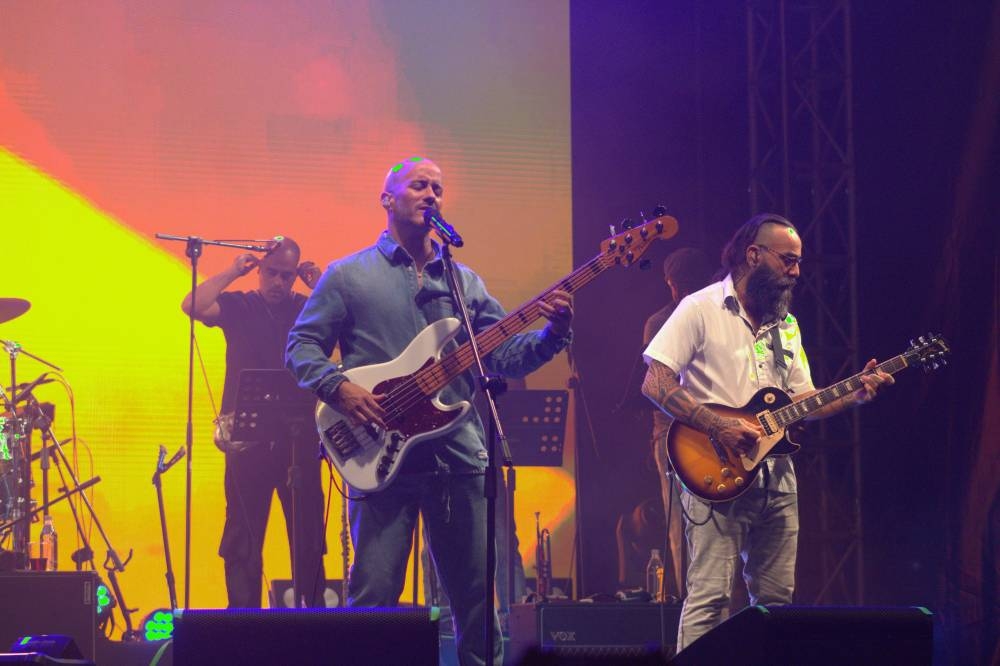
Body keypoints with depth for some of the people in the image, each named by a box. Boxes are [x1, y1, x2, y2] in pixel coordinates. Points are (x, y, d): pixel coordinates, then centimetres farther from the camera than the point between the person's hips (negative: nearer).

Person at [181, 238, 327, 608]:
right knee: (244, 534, 1)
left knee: (308, 533, 3)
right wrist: (232, 273, -12)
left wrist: (320, 285, -8)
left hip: (299, 436, 1)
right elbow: (192, 306, -11)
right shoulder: (238, 306, 5)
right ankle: (243, 616, 5)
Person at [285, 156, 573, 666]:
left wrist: (552, 333, -7)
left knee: (474, 592, 6)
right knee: (374, 593, -7)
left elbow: (505, 355, 11)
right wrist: (338, 387, -14)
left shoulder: (464, 281, 16)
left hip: (458, 453, 4)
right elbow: (302, 345, 3)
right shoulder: (348, 275, 6)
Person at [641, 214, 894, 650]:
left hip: (776, 479, 7)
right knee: (709, 597, -12)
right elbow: (656, 384, -11)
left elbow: (802, 400, 16)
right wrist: (719, 427, -18)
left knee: (776, 598, 8)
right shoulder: (701, 310, -4)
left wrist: (855, 396, -1)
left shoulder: (785, 325, 18)